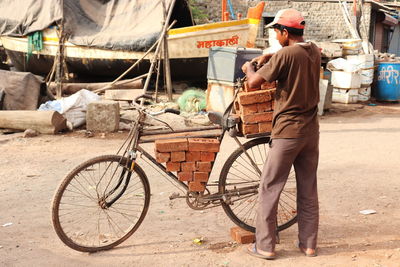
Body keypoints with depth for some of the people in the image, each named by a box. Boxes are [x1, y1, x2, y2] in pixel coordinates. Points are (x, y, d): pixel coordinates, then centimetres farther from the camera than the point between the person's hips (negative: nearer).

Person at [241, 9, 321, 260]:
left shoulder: (285, 55, -17)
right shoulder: (315, 51, 6)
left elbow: (254, 83, -15)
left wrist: (249, 68, 6)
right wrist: (268, 57, 18)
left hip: (288, 132, -7)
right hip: (311, 132, 7)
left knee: (269, 190, 4)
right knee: (309, 191, 13)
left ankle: (265, 246, 9)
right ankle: (309, 244, 20)